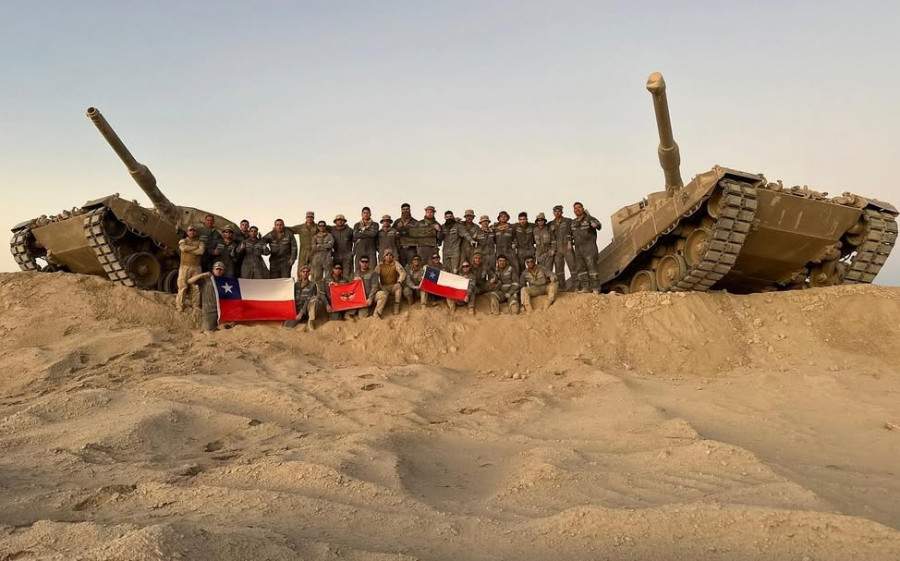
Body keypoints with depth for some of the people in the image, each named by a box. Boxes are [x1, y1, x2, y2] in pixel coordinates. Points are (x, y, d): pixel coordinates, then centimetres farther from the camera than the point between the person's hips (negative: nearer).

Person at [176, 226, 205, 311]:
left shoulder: (200, 242, 15)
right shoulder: (183, 240, 12)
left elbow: (201, 251, -6)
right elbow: (183, 248, -12)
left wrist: (188, 250, -7)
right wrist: (195, 248, -3)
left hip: (196, 267, 2)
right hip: (185, 267, -2)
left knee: (196, 287, -1)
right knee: (182, 286, -6)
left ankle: (196, 306, 4)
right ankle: (179, 306, -4)